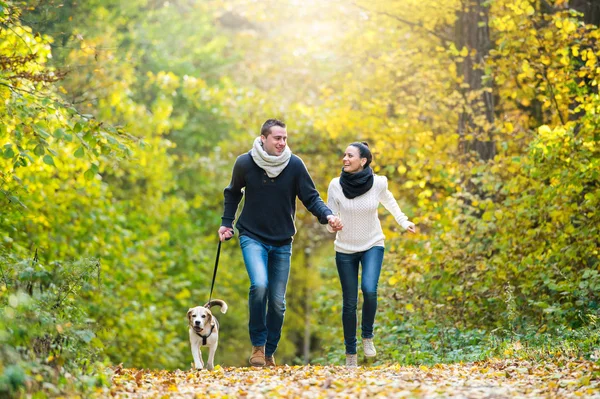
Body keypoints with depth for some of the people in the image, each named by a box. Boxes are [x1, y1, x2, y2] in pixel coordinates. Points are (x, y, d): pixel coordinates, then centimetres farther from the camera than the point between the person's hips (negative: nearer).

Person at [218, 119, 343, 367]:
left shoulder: (295, 165, -8)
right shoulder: (245, 163, -7)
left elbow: (311, 197, -4)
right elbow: (232, 194, 11)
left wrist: (327, 216, -23)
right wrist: (226, 223, 4)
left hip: (282, 242, 2)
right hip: (252, 237, -2)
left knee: (278, 301, 4)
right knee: (259, 285, -25)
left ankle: (270, 352, 22)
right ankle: (257, 344, -8)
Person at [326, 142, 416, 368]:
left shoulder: (378, 183, -13)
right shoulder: (336, 185, -14)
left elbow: (388, 201, 10)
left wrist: (404, 222, 14)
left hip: (372, 245, 0)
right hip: (345, 249, 1)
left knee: (369, 289, -24)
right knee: (349, 302, 3)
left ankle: (367, 336, 1)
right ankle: (350, 353, 18)